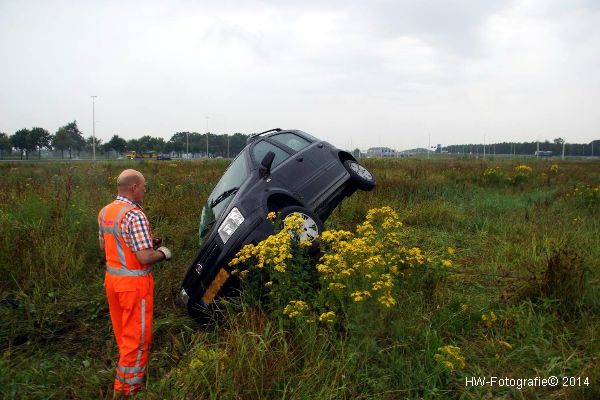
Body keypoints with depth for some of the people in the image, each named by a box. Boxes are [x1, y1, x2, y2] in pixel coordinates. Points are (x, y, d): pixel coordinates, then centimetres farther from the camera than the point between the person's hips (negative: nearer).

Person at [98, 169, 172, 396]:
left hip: (112, 278, 8)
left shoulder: (104, 212, 4)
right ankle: (129, 387, 17)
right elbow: (145, 257, -26)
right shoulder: (135, 215, -23)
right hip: (134, 282, -8)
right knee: (136, 336, 6)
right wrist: (162, 253, -5)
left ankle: (126, 367, 41)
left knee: (123, 332, 23)